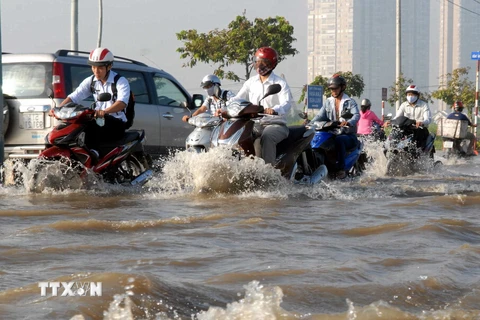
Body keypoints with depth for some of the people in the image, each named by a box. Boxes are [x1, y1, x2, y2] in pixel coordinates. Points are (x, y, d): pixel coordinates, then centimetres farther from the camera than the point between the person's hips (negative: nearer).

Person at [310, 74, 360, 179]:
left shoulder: (350, 102, 3)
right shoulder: (328, 102, 18)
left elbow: (356, 115, -16)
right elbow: (320, 116, 8)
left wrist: (348, 122, -39)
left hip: (348, 135, -5)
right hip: (332, 134, 5)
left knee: (339, 140, -39)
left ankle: (341, 169, -38)